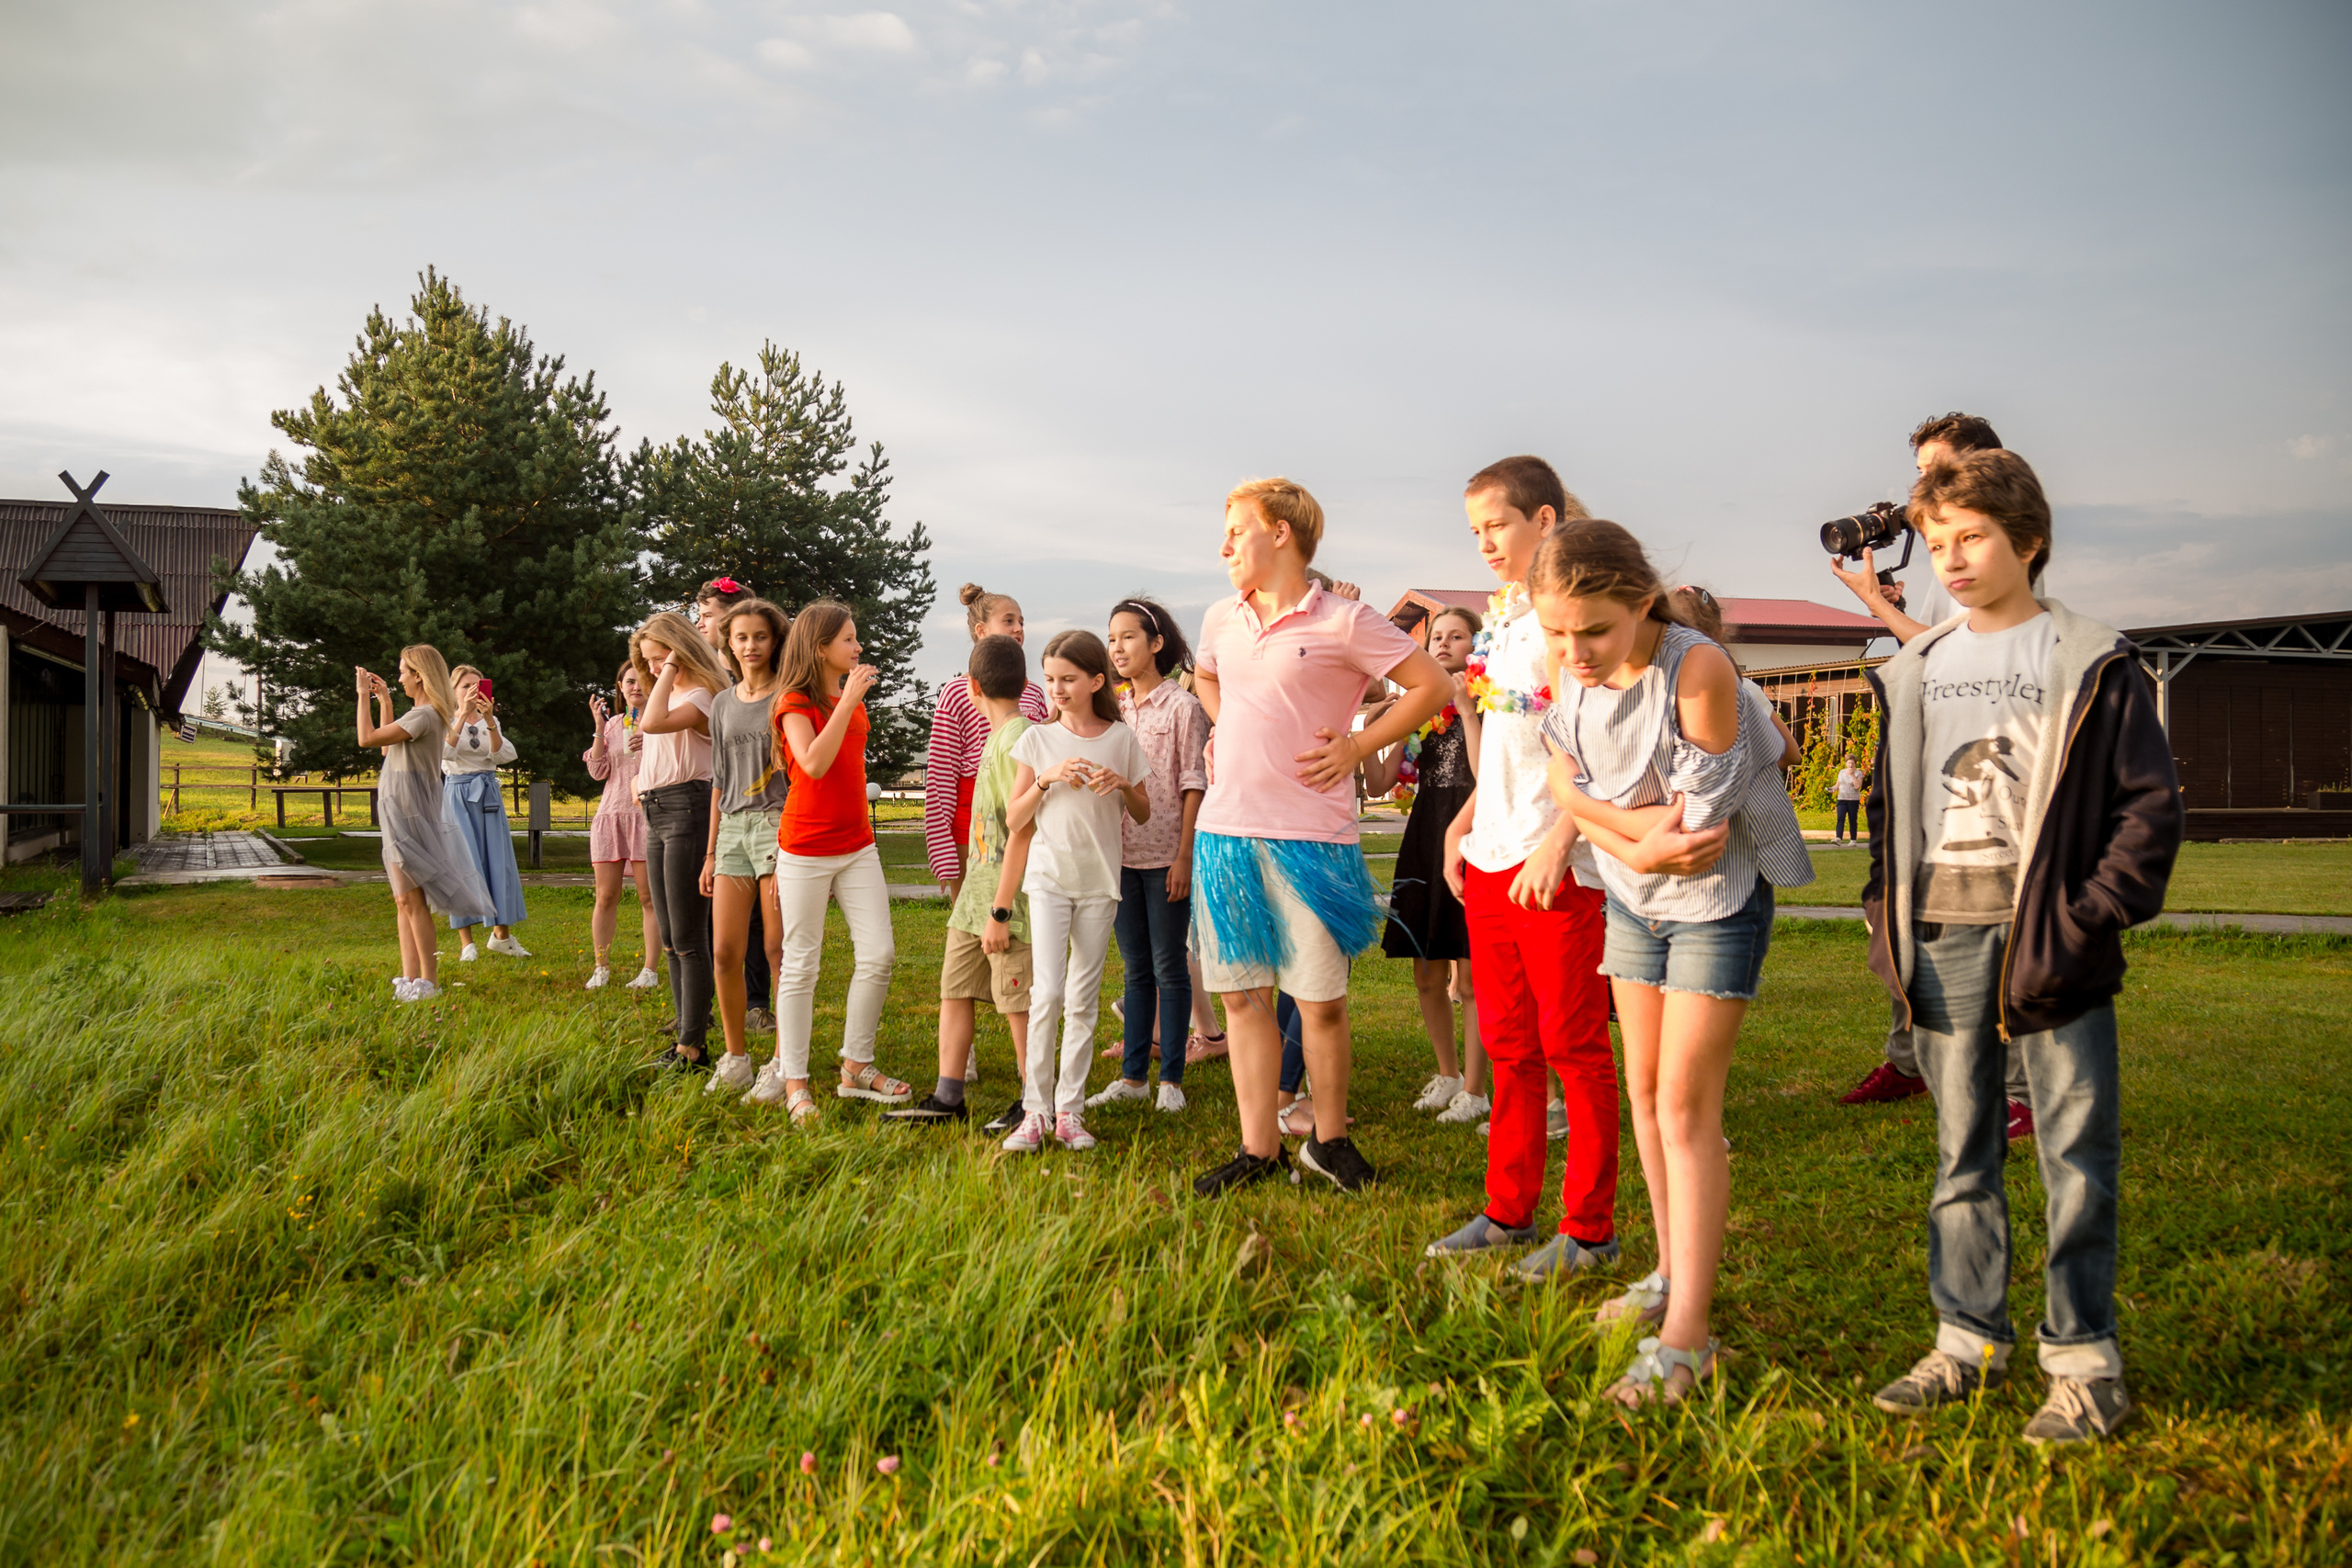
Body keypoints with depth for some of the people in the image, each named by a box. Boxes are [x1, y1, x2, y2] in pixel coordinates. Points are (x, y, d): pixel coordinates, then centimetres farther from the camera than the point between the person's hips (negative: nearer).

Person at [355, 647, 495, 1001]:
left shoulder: (424, 715, -16)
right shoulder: (423, 713, 15)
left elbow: (367, 738, -17)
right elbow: (386, 746, 26)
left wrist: (363, 695, -6)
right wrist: (384, 701, 24)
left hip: (410, 812, -10)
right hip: (403, 813, 10)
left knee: (411, 899, -9)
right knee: (404, 900, 10)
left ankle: (429, 982, -6)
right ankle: (410, 979, 12)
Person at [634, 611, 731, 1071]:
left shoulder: (701, 695, -11)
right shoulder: (670, 694, 19)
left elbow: (652, 723, -27)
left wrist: (671, 669, -19)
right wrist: (644, 783, 10)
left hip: (688, 809, -10)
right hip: (657, 815, 10)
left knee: (688, 936, -8)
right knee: (670, 937, 12)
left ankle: (692, 1046, -5)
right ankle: (689, 1026, 19)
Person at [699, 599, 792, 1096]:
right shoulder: (723, 704, 16)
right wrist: (711, 853, 17)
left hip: (778, 824, -5)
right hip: (732, 828, 5)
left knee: (779, 948, -5)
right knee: (724, 952, 1)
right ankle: (736, 1059, 13)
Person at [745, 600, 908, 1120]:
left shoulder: (852, 700, 13)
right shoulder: (795, 702, -8)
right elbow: (814, 763, -24)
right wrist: (849, 701, -22)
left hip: (857, 846, 6)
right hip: (805, 851, -6)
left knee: (878, 954, 0)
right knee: (800, 966, 0)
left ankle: (856, 1068, 13)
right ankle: (793, 1081, 9)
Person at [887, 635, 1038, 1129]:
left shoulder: (1019, 740, -17)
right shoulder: (997, 736, 12)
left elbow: (1022, 832, -21)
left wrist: (1000, 910, -20)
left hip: (1007, 895, -9)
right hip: (976, 891, 10)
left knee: (1019, 1002, -1)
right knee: (955, 988, 11)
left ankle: (1035, 1105, 10)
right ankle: (947, 1097, 19)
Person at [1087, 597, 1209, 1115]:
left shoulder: (1182, 706, -4)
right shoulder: (1112, 708, 11)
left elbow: (1193, 785, -7)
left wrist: (1185, 857, -12)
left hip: (1166, 855, -5)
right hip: (1121, 854, 5)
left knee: (1169, 968, 1)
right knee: (1136, 969, 11)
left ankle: (1171, 1078, 9)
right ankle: (1133, 1075, 17)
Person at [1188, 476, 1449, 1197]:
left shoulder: (1344, 621, -7)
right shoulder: (1221, 621, 11)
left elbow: (1434, 684, -6)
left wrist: (1357, 746, -6)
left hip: (1309, 836, -5)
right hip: (1225, 833, 5)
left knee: (1320, 999, 1)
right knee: (1241, 993, 7)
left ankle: (1328, 1138, 20)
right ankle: (1259, 1147, 17)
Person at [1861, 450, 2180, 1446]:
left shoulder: (2092, 664, -1)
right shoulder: (1914, 674, 13)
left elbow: (2150, 805, -3)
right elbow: (1891, 807, 18)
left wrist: (2091, 919, -11)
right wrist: (1887, 923, 8)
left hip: (2049, 937, -4)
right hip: (1943, 939, 4)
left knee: (2076, 1151, 1)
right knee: (1960, 1149, 11)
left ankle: (2083, 1360, 11)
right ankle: (1969, 1340, 21)